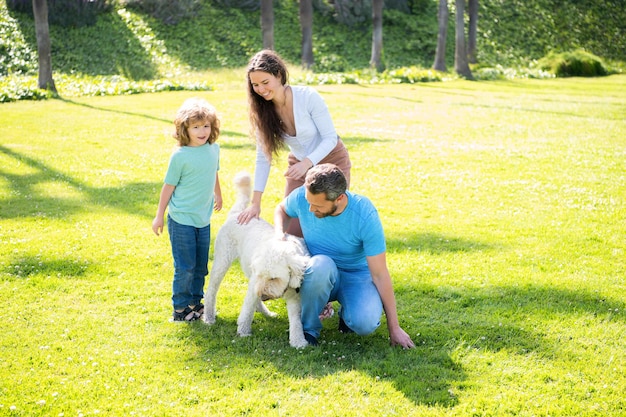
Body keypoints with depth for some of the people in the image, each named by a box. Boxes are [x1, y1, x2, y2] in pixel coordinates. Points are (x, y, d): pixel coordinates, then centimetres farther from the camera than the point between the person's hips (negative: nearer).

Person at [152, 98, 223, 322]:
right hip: (182, 220, -5)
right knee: (185, 267, -1)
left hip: (203, 219, 6)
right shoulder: (180, 156, -15)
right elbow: (169, 186, -8)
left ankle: (195, 302, 30)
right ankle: (180, 309, 13)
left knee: (201, 266, 14)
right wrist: (159, 216, -3)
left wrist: (218, 195, 33)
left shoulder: (214, 149, 0)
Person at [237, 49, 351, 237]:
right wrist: (255, 202, -13)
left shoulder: (308, 97, -26)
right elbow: (263, 157, -9)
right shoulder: (263, 109, -12)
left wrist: (307, 162, -36)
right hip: (299, 165, 4)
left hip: (332, 161, -4)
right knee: (292, 231, -2)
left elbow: (330, 137, -19)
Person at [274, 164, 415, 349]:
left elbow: (380, 274, -21)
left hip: (357, 276, -1)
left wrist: (394, 328, -16)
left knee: (365, 323, -32)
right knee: (321, 264, -37)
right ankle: (308, 327, -12)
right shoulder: (301, 197, -18)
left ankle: (347, 311, 7)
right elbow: (281, 209, 11)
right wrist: (279, 233, -13)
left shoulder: (365, 215, -26)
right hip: (319, 274, 2)